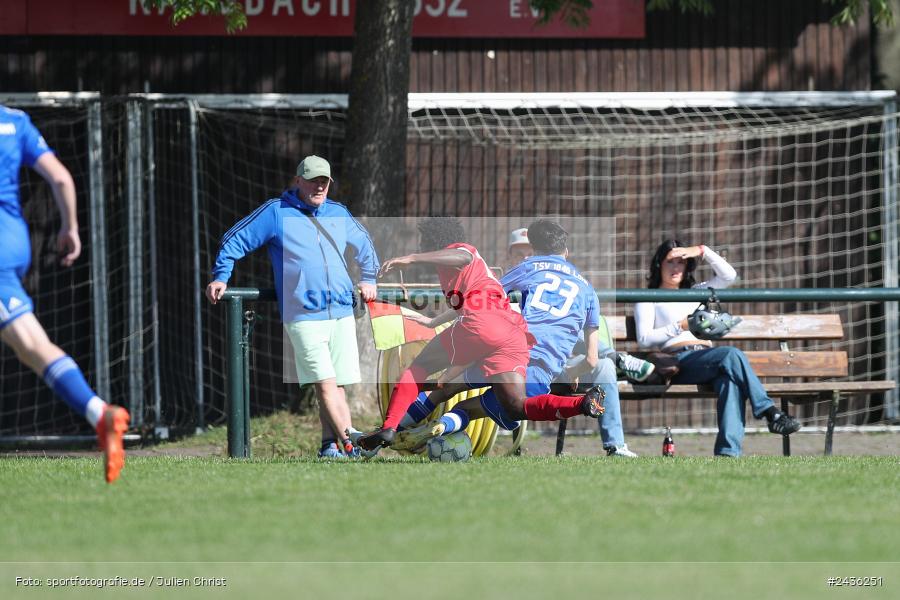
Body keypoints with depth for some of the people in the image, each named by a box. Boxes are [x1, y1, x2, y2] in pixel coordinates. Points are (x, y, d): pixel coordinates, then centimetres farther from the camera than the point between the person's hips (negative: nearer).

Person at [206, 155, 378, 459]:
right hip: (303, 316, -5)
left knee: (337, 385, 1)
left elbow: (364, 243, 36)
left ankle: (330, 445, 6)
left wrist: (368, 279, 30)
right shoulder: (276, 212, 3)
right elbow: (234, 241, 7)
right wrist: (220, 277, 0)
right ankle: (350, 443, -20)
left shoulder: (338, 214, 18)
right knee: (325, 383, -14)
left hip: (342, 313, 5)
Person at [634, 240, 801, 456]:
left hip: (707, 358, 4)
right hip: (678, 361, -4)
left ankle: (728, 451, -51)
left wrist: (702, 251, 13)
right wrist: (680, 326, -6)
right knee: (732, 354, -33)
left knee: (729, 378, -35)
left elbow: (729, 276, 22)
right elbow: (644, 339, 4)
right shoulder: (648, 299, 20)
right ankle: (770, 413, -36)